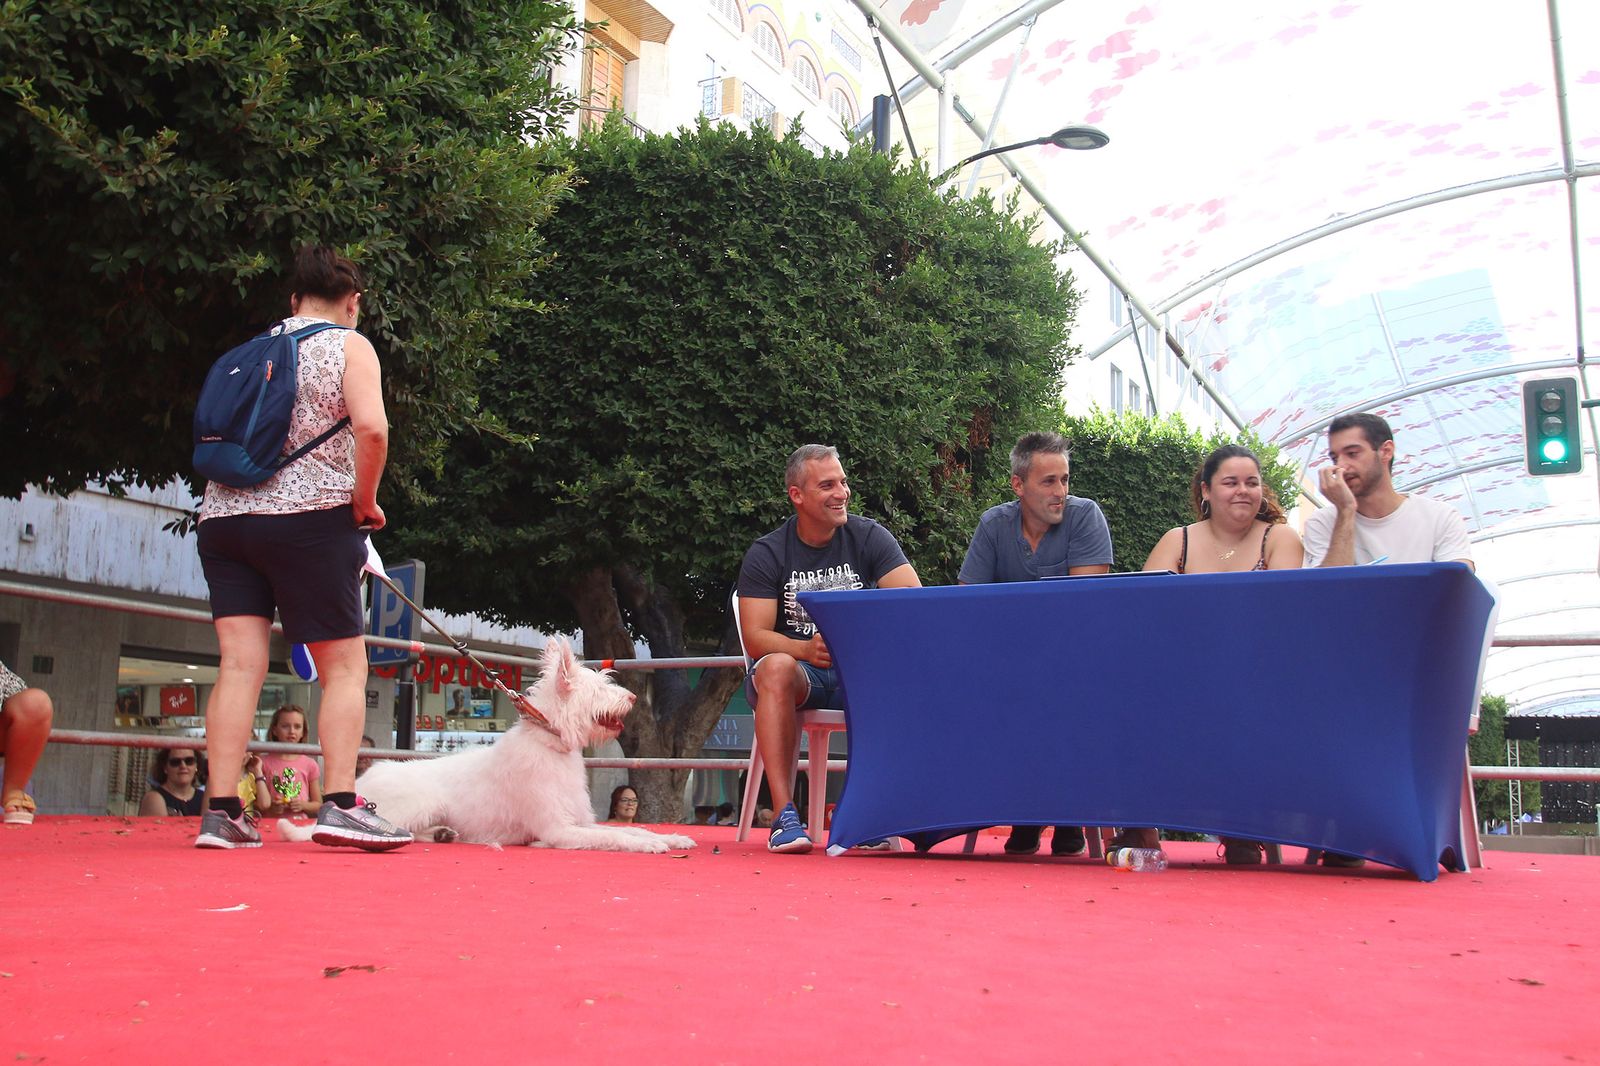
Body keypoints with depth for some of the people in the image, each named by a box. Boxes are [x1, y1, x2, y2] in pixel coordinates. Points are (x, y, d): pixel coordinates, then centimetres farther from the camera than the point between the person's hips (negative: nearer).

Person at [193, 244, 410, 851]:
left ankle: (221, 812, -4)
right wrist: (365, 501, -4)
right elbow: (371, 428, -16)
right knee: (346, 666, 2)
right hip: (309, 517, -5)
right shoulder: (348, 346, 1)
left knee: (240, 664, 1)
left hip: (224, 514, 5)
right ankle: (340, 806, -8)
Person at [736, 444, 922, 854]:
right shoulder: (766, 555, 0)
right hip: (799, 670, -1)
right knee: (776, 668, -36)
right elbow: (755, 638, -10)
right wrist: (805, 649, -31)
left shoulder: (869, 537, 3)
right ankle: (784, 815, -38)